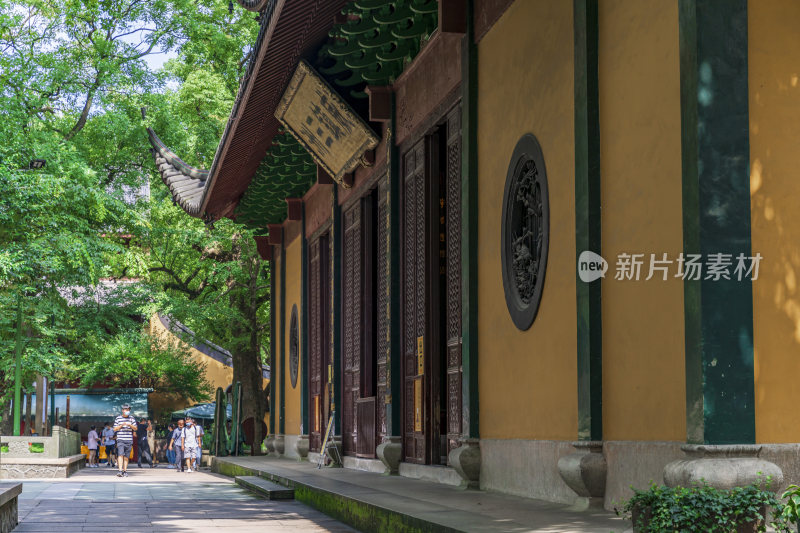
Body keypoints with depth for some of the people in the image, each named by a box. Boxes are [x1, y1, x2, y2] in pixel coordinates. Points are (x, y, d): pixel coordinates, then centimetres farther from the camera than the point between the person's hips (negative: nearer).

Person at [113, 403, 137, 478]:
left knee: (126, 456, 4)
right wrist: (121, 425, -12)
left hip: (129, 440, 2)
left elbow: (135, 428, 6)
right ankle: (120, 471, -24)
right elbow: (115, 429, 6)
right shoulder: (118, 418, 6)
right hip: (120, 440, -2)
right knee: (120, 455, -16)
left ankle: (125, 471, 11)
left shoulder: (131, 418, 9)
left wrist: (130, 425, -14)